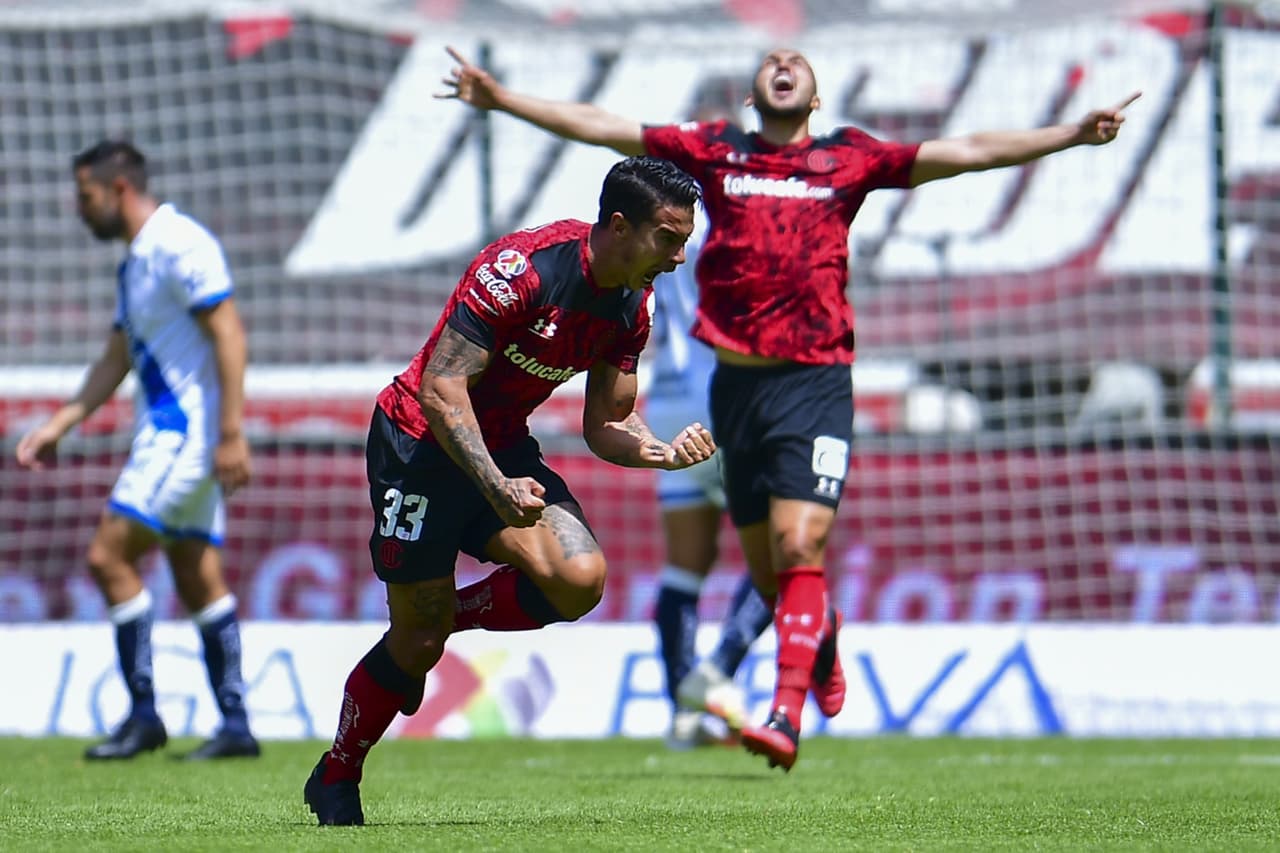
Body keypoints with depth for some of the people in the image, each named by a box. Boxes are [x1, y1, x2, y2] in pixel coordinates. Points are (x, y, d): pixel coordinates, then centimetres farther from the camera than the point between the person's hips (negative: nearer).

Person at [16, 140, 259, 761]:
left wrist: (232, 433, -22)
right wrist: (56, 427, 18)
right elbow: (115, 363, 23)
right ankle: (235, 726, 6)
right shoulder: (135, 261, 18)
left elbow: (228, 335, -18)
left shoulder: (179, 244, -13)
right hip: (166, 433, 10)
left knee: (110, 556, -10)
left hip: (186, 431, -10)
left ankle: (144, 715, -6)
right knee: (199, 581, 7)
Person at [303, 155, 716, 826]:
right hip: (423, 443, -6)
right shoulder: (522, 268, -26)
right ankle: (334, 782, 20)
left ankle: (444, 615, 7)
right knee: (417, 640, -3)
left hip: (505, 448, 6)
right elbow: (441, 388, -27)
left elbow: (605, 424, 7)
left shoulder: (631, 306, -3)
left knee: (579, 579, -19)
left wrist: (664, 453, -13)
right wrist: (498, 489, -35)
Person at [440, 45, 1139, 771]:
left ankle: (787, 714, -20)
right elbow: (602, 127, 11)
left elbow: (967, 152, 7)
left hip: (815, 383, -3)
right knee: (766, 570, 8)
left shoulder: (848, 159, 8)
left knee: (798, 546, -16)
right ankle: (824, 639, 40)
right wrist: (500, 99, 8)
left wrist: (1074, 135, 1)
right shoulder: (716, 151, 12)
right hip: (736, 383, 3)